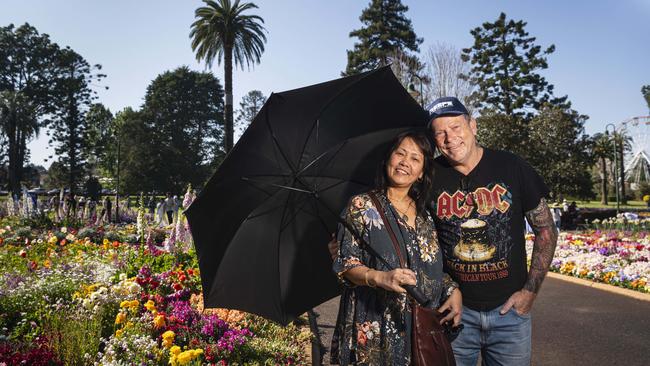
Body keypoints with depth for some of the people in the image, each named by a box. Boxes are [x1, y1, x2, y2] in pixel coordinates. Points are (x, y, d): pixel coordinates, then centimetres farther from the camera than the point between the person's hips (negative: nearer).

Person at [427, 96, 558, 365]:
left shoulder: (511, 167, -5)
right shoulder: (430, 177, -6)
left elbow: (546, 230, 2)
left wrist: (531, 290, -3)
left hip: (510, 309, 1)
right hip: (454, 310, 0)